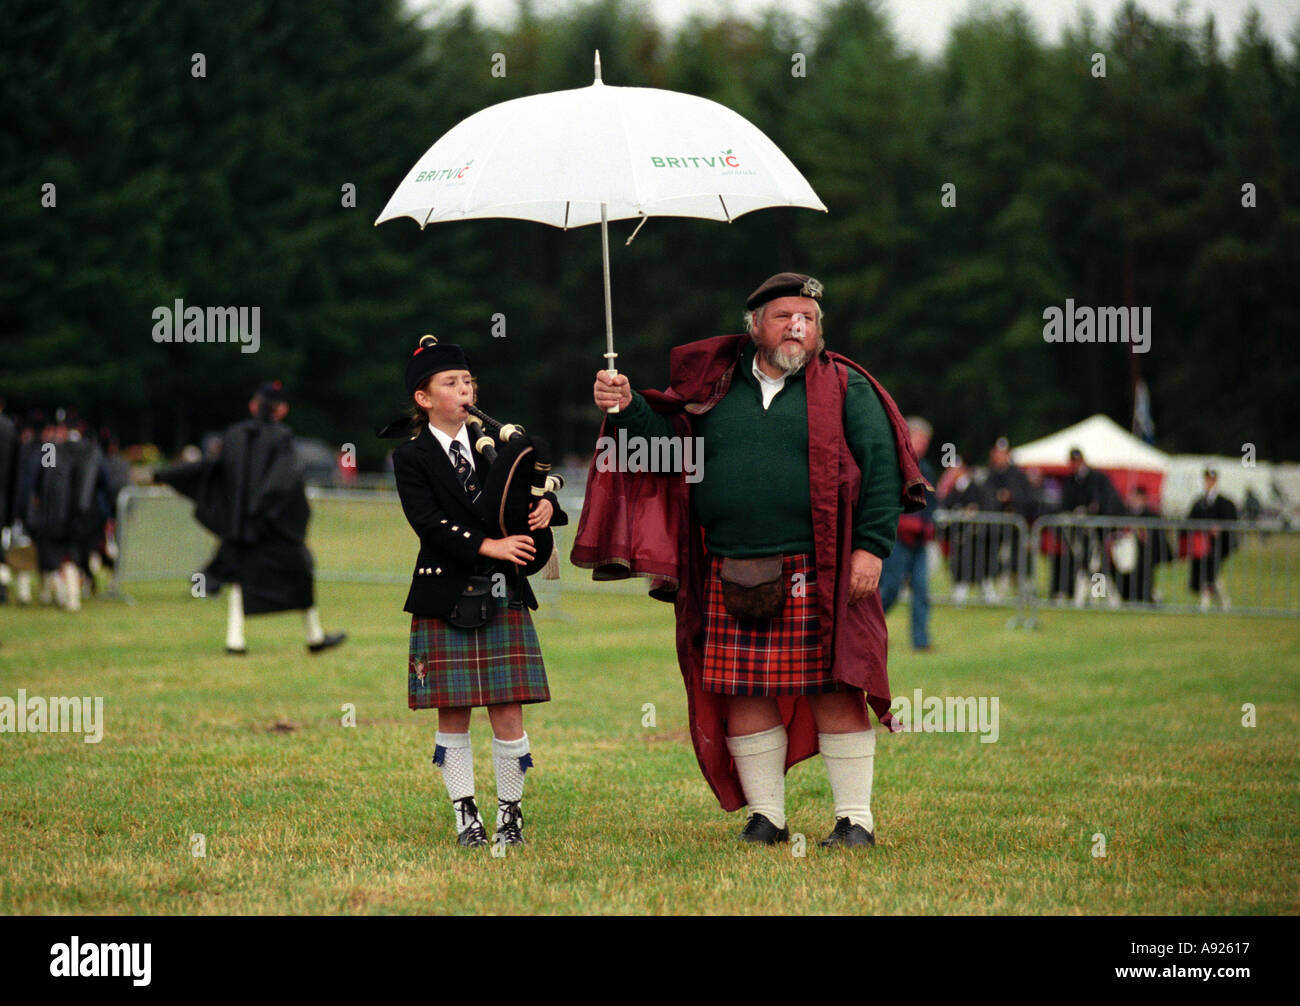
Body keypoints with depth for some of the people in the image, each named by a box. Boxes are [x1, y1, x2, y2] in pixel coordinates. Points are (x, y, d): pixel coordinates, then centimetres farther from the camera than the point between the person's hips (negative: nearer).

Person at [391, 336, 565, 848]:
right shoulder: (411, 458, -1)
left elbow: (533, 489, 14)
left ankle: (511, 812, 10)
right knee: (453, 716, 2)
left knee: (507, 713, -1)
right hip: (443, 599, -2)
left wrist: (545, 506, -10)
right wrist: (487, 546, -21)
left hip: (502, 597, 2)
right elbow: (428, 522, -13)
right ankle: (465, 815, 12)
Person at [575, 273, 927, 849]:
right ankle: (765, 817, 13)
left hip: (817, 576, -3)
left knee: (834, 692, -4)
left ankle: (855, 819, 3)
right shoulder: (717, 386, 14)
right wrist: (628, 410, 3)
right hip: (731, 578, 3)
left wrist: (871, 547, -10)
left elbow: (881, 467, -1)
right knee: (743, 694, 3)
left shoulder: (845, 389, 5)